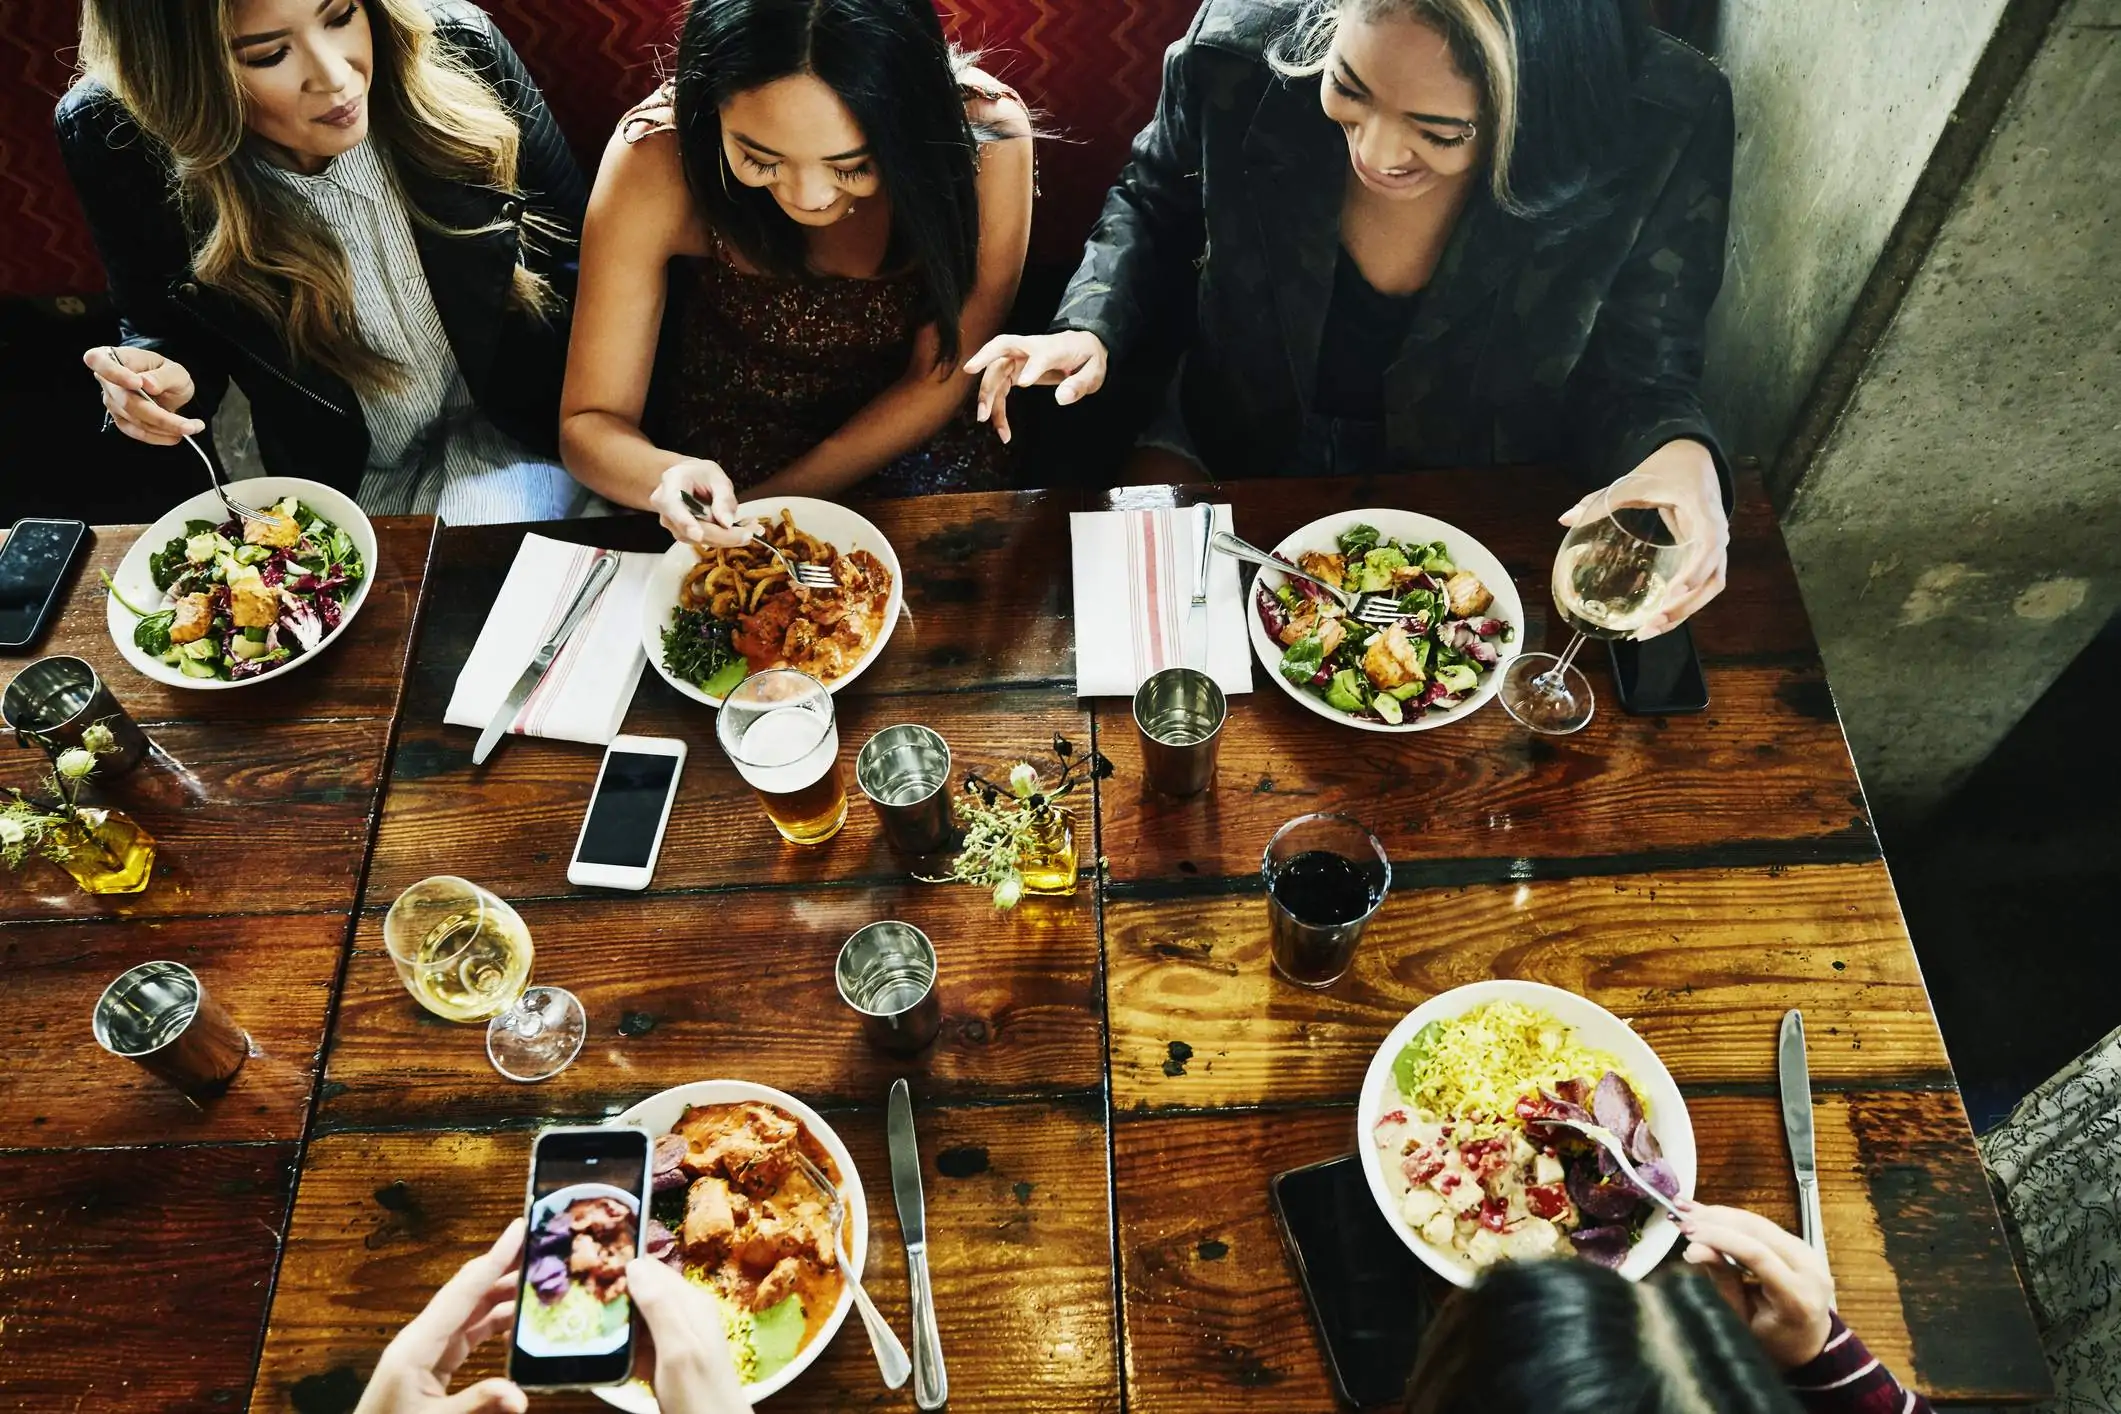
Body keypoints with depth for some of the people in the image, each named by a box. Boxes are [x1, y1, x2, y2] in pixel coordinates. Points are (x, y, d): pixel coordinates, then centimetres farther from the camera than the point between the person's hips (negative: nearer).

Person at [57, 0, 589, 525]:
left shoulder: (458, 49, -19)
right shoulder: (115, 140, -17)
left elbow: (571, 255, -5)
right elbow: (163, 325, 2)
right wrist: (169, 378, -23)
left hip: (508, 429, -1)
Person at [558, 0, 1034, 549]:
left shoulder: (986, 137, -25)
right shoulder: (657, 158, -25)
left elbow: (938, 380, -12)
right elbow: (589, 421, -16)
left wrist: (768, 505, -17)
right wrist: (667, 479, -39)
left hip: (909, 445, 0)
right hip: (723, 461, 0)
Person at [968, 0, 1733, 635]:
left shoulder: (1666, 130, -27)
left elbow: (1638, 369, -10)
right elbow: (1155, 208, 0)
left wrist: (1679, 452, -33)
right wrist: (1091, 329, -18)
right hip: (1235, 453, 2)